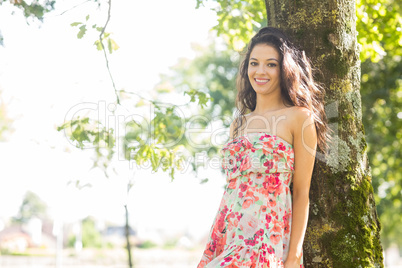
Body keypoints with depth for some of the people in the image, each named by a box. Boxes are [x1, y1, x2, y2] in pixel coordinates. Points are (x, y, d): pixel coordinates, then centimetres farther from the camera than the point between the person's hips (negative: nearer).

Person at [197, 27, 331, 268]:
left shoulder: (299, 117, -1)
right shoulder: (239, 124, 16)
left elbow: (301, 193, -4)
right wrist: (213, 246, 14)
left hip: (267, 238, -5)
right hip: (228, 236, 5)